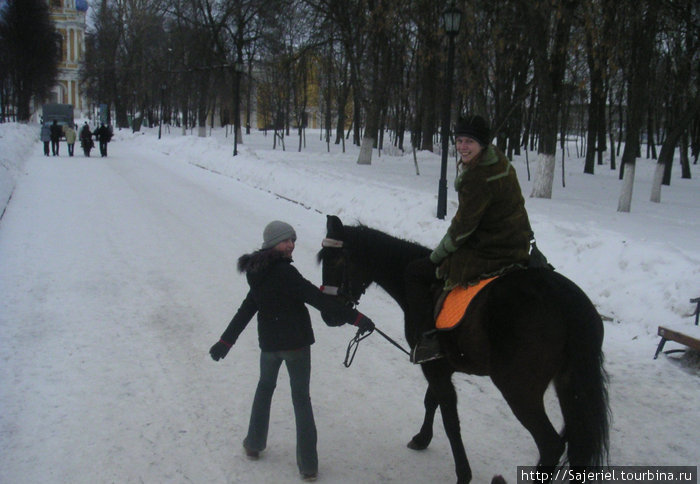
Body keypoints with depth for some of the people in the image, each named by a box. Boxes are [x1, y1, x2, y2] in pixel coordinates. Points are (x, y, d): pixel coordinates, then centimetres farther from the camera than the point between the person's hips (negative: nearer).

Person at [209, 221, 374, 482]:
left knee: (265, 387, 27)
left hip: (268, 343, 6)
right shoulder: (285, 272, -19)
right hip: (296, 343, -6)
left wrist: (225, 341, 23)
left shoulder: (259, 274, 5)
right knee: (301, 398, 3)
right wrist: (356, 318, -25)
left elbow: (246, 309, 13)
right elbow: (318, 299, -25)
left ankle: (254, 444, 38)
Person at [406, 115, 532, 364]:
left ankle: (428, 337, -5)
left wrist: (437, 255, -3)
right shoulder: (498, 161, 8)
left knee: (415, 273, -2)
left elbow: (463, 226, -18)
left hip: (490, 254, -11)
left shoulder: (479, 178, -23)